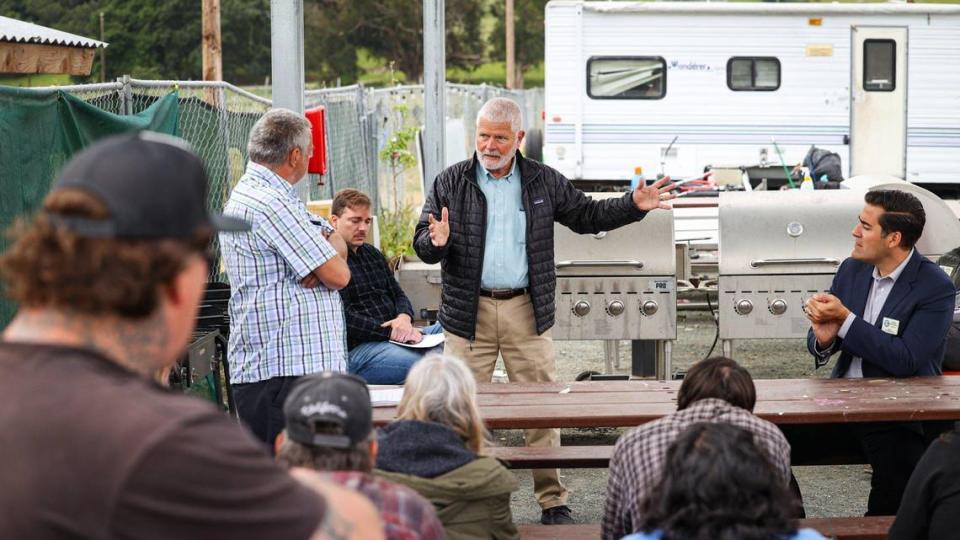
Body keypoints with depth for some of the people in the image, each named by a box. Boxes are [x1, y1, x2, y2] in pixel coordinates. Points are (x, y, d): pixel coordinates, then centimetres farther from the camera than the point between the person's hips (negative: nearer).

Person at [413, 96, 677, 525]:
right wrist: (436, 242, -22)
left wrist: (634, 205, 1)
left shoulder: (544, 183, 8)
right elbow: (421, 245, 1)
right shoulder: (450, 184, 3)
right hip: (469, 311, -1)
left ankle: (552, 500, 12)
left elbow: (587, 216, 14)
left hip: (526, 311, 1)